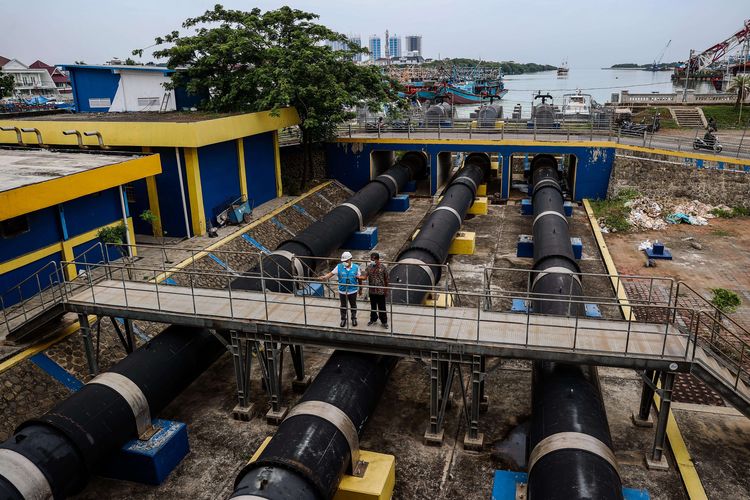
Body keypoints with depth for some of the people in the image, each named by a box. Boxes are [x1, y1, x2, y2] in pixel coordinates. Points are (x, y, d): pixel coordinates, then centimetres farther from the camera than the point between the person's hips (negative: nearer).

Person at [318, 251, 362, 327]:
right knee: (343, 306, 15)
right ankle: (343, 319, 33)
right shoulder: (339, 267, -9)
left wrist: (360, 289, 8)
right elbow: (331, 273, -13)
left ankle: (354, 319, 35)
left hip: (353, 291, 0)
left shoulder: (356, 267, -8)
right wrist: (324, 277, -31)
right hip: (342, 291, 0)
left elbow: (359, 278, 1)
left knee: (353, 306, 16)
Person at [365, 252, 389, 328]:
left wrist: (386, 290, -1)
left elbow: (386, 279, -3)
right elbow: (365, 276, -11)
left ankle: (384, 321, 18)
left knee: (382, 307, 5)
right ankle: (373, 319, 34)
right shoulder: (369, 267, -2)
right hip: (372, 290, 3)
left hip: (381, 291, -3)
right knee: (373, 306, 17)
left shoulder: (383, 267, -10)